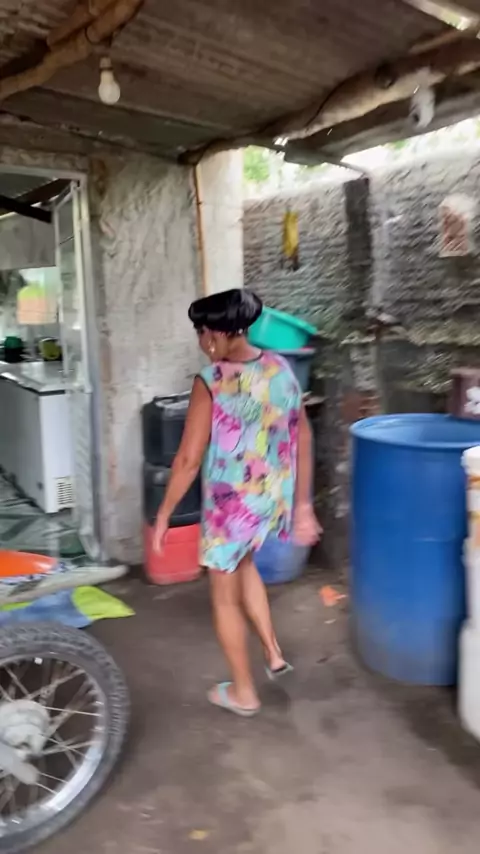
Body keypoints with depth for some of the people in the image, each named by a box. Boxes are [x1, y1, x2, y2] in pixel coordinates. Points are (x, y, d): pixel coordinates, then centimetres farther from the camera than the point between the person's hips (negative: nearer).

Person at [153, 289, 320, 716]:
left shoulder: (211, 382, -19)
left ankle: (243, 692, 32)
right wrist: (303, 505, 13)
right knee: (242, 563, 34)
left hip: (232, 504, -6)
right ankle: (274, 653, 36)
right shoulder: (281, 369, 0)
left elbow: (189, 459, -17)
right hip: (275, 498, 7)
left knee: (225, 597, 15)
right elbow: (303, 441, 4)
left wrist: (164, 515, -5)